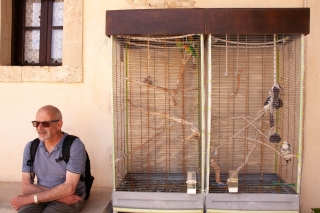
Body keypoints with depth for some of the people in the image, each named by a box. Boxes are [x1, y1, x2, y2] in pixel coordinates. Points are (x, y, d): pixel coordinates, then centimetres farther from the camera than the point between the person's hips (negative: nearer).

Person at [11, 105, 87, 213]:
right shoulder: (31, 147, 2)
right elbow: (26, 186, -1)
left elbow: (69, 188, -17)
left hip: (71, 199, -2)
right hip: (40, 197, 3)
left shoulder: (75, 146, -13)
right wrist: (58, 195, -15)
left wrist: (31, 198, -15)